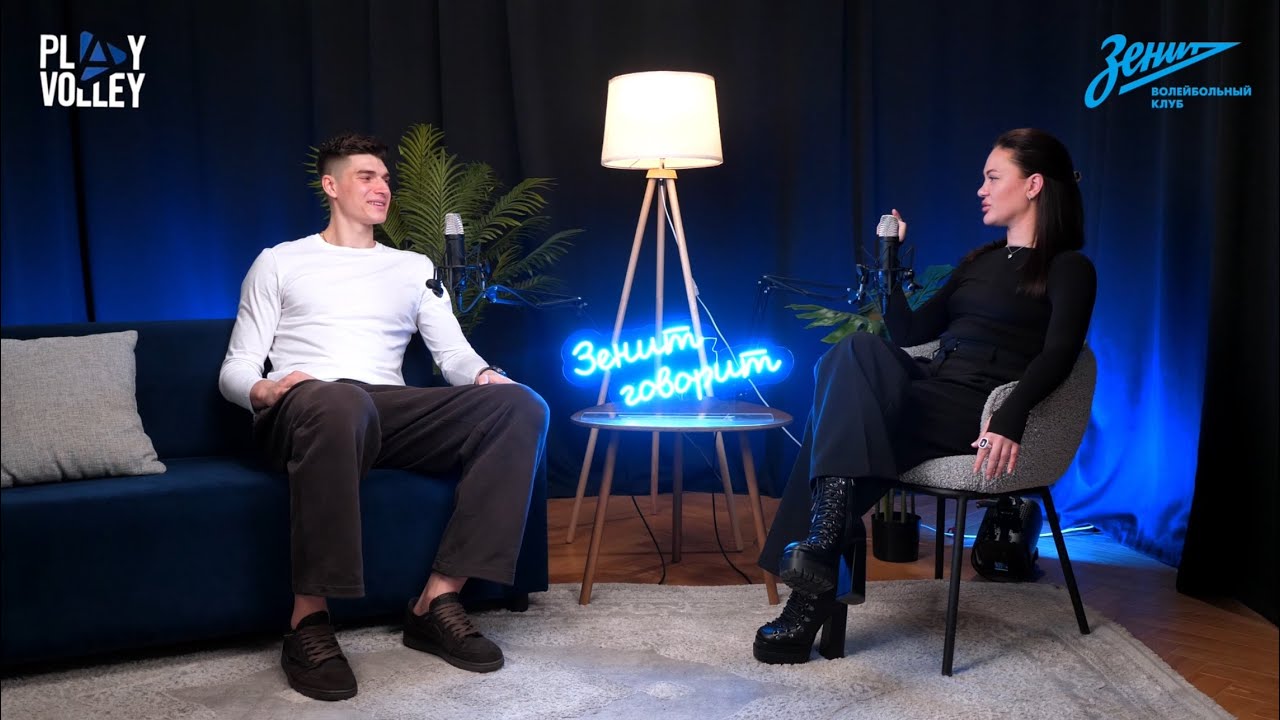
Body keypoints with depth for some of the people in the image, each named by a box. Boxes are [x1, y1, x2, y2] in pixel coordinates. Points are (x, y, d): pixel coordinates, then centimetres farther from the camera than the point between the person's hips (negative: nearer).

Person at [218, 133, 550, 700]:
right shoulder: (278, 263, 18)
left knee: (521, 405, -22)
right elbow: (235, 368, 11)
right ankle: (308, 621, -34)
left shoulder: (414, 267, 27)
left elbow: (453, 351, 13)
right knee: (340, 398, -43)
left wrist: (484, 373, -12)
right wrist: (264, 390, -15)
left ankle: (438, 600, -24)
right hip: (304, 413, -3)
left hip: (390, 414, 4)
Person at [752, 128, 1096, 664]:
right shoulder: (978, 262, 27)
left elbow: (1058, 354, -13)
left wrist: (1011, 417, -30)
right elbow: (910, 333, 23)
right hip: (927, 394, 7)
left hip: (977, 413, -6)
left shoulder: (1068, 269, 5)